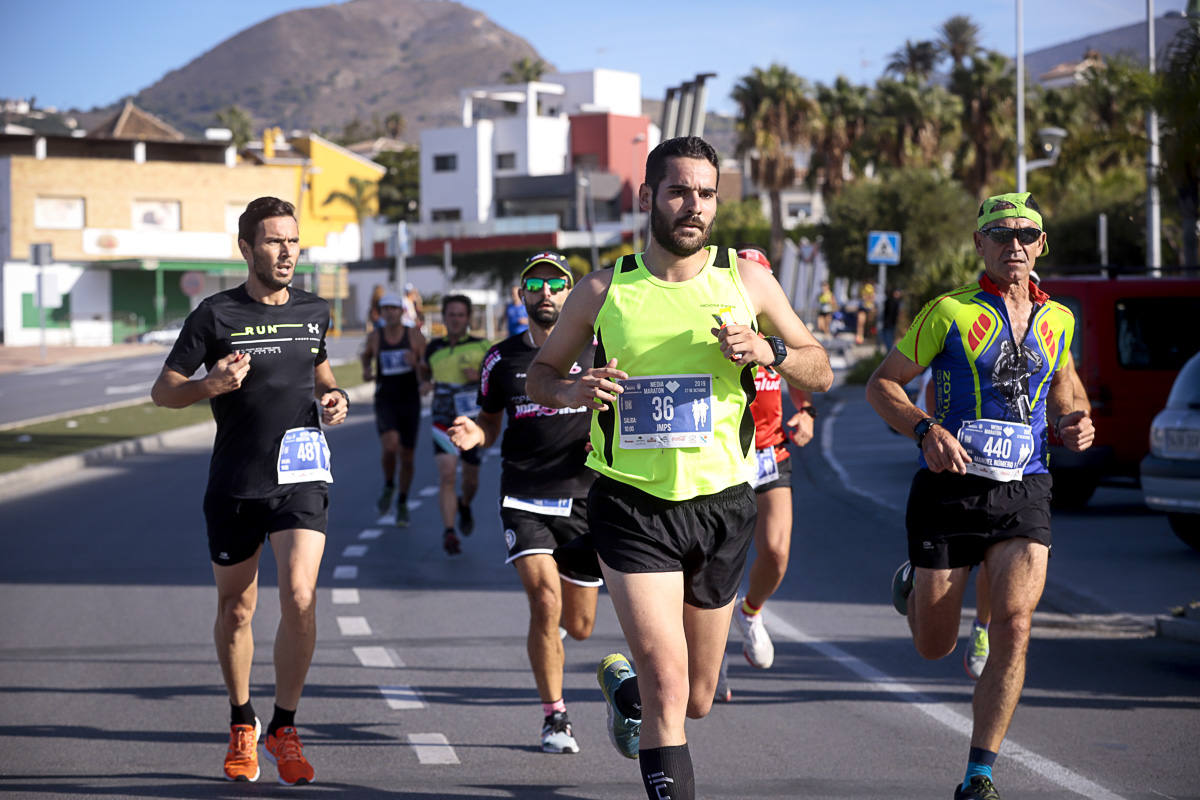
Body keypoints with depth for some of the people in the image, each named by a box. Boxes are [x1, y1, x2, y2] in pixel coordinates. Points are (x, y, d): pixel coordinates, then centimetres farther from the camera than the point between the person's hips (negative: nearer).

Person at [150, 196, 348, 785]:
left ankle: (284, 729, -2)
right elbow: (163, 391, -1)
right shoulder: (215, 315, -4)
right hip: (234, 483, -1)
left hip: (300, 476, 1)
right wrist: (211, 385, -20)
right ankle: (242, 726, 30)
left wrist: (335, 396, 6)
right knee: (235, 609, 9)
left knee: (299, 598, -15)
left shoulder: (314, 311, 7)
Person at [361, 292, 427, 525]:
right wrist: (366, 370, 1)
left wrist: (415, 363, -25)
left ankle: (402, 503, 28)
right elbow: (367, 354, 21)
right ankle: (388, 486, 6)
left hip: (410, 402, 1)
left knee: (406, 456, 6)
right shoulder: (375, 336, -2)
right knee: (390, 446, -24)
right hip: (385, 401, -1)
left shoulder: (415, 335, -6)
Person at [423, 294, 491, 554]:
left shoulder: (482, 347, -2)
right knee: (447, 474, -17)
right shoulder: (434, 348, 7)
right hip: (444, 421, 0)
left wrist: (482, 376, -16)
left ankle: (465, 505, 46)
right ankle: (448, 531, -20)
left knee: (470, 479, 12)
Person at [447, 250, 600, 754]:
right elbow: (489, 423, 15)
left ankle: (549, 629, 46)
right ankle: (554, 718, -4)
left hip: (583, 498, 1)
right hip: (524, 499, 0)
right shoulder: (502, 358, 5)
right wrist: (473, 434, -8)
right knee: (545, 603, -20)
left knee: (579, 627, 7)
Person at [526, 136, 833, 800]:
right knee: (668, 687, -17)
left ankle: (624, 686, 49)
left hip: (721, 504, 3)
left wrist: (766, 350, -14)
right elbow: (538, 375, 11)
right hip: (631, 504, -2)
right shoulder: (603, 290, -1)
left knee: (696, 700, 15)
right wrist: (573, 390, -12)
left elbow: (820, 372, 7)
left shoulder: (746, 281, 2)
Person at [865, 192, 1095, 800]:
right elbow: (881, 384, 1)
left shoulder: (1056, 320, 11)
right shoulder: (950, 312, -2)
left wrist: (1072, 424, 6)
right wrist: (926, 429, -17)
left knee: (1014, 624, -18)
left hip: (1023, 492, 2)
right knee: (933, 647, 6)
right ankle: (911, 584, 45)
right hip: (949, 486, -2)